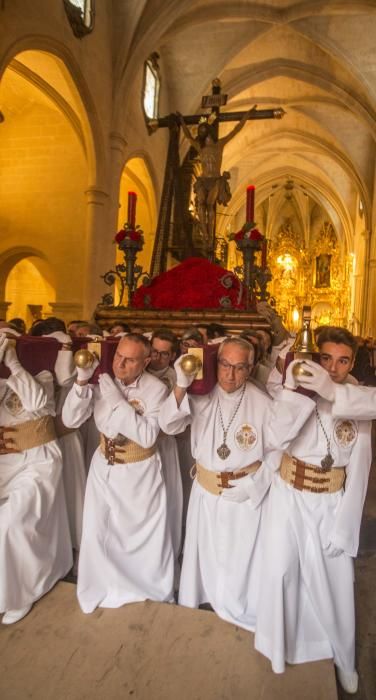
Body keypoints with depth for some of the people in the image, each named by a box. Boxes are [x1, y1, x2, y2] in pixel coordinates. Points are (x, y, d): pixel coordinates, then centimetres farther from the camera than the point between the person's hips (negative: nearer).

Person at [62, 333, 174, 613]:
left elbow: (148, 437, -26)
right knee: (97, 531, 14)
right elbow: (71, 420, -12)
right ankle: (104, 587, 43)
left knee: (146, 533, 15)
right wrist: (82, 380, -24)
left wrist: (119, 401, -29)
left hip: (141, 472, -2)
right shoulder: (102, 382, -9)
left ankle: (151, 587, 44)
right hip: (104, 467, 3)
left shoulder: (156, 389, -18)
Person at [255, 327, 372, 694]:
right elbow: (276, 438, -25)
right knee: (281, 572, 9)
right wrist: (293, 389, -30)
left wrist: (343, 528, -4)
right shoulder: (297, 394, -9)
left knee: (334, 582, 14)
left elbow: (358, 473, -3)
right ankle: (280, 645, 39)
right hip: (289, 498, -1)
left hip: (331, 505, 1)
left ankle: (342, 657, 43)